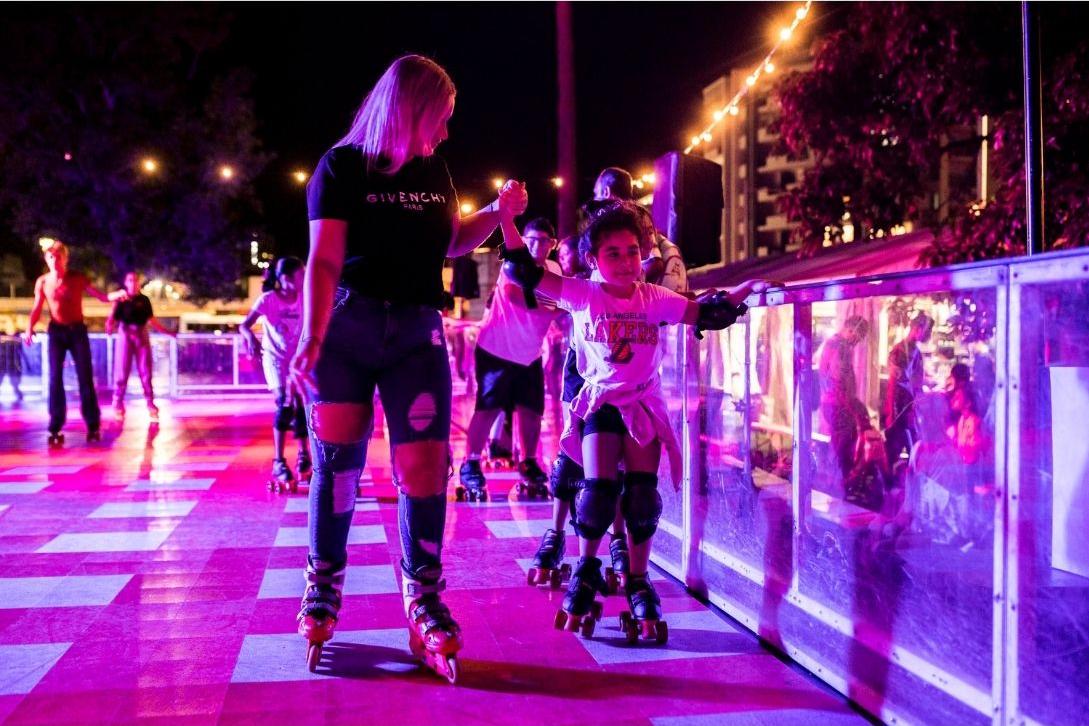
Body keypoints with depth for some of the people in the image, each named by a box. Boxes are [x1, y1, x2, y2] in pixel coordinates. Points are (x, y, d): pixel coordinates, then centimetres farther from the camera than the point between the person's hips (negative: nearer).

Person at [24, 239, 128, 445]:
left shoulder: (78, 278, -5)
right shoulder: (42, 282, -3)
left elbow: (102, 296, -4)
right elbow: (37, 309, 4)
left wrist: (118, 294, -25)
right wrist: (29, 329, -13)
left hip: (78, 330, 0)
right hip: (56, 332, 1)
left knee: (85, 378, -3)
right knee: (55, 378, -5)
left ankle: (93, 426, 4)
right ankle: (56, 429, 0)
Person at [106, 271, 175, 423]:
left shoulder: (144, 300, 10)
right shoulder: (121, 299, 2)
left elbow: (152, 320, 14)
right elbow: (112, 318, -8)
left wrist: (168, 332, 13)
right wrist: (109, 327, -28)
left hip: (142, 336, 2)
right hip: (125, 336, -2)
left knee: (145, 372, 2)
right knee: (121, 372, -2)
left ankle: (151, 406, 4)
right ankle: (118, 407, 4)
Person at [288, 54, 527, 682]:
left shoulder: (434, 169, 9)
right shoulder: (343, 166, -6)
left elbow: (451, 244, 21)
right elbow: (324, 262, -14)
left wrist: (497, 213, 4)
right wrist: (311, 339, -25)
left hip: (418, 334, 3)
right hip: (348, 330, -3)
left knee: (425, 466, -3)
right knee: (338, 465, 4)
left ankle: (425, 606, 6)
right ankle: (323, 594, 20)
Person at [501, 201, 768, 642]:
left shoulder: (654, 299, 0)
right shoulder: (583, 295, -5)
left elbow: (707, 313, 0)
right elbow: (525, 272, -9)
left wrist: (748, 288, -14)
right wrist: (506, 218, -16)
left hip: (644, 406, 2)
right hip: (600, 402, -2)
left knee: (643, 497, -4)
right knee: (598, 491, -12)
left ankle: (638, 586, 9)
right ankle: (586, 572, 12)